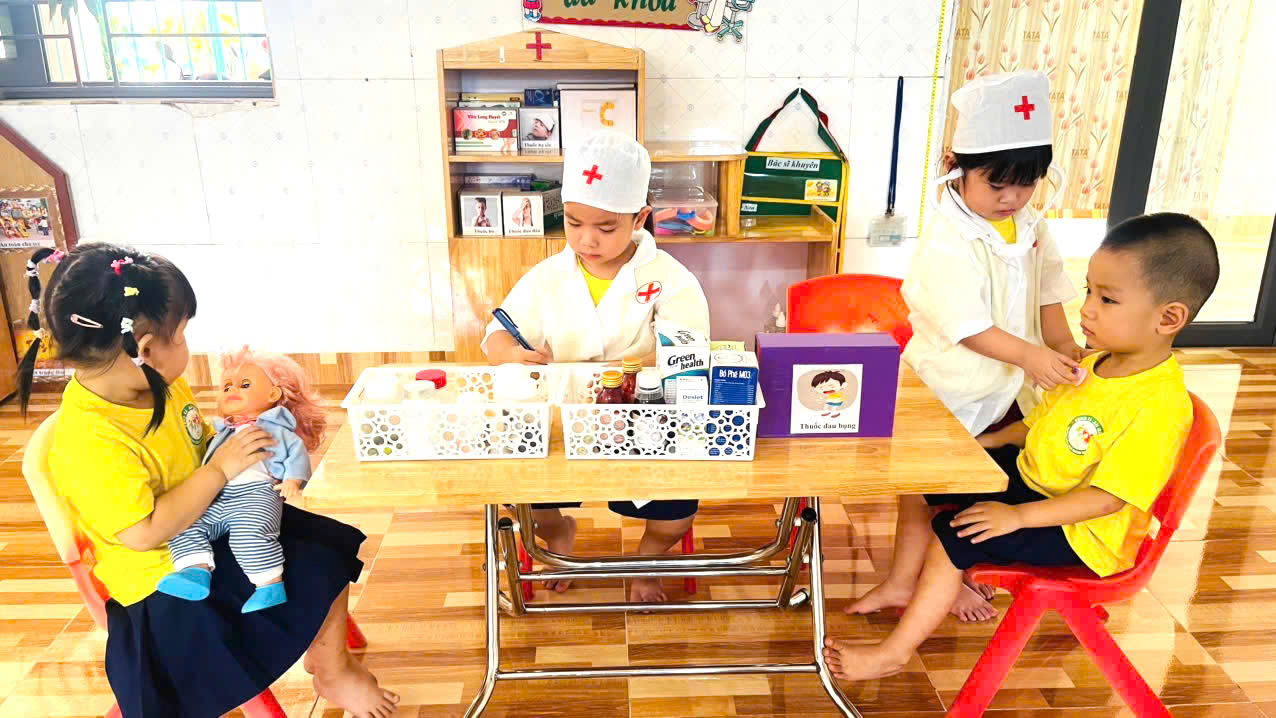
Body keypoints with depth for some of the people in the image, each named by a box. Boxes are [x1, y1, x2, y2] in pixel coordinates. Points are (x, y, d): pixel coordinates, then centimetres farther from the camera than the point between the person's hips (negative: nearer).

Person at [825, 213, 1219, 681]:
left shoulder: (1158, 405, -28)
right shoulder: (1094, 365, -1)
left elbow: (1108, 497, -28)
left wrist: (1018, 516, -29)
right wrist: (979, 444, 4)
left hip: (1077, 530, -9)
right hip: (1027, 475, 9)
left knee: (953, 534, -21)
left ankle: (896, 651, -6)